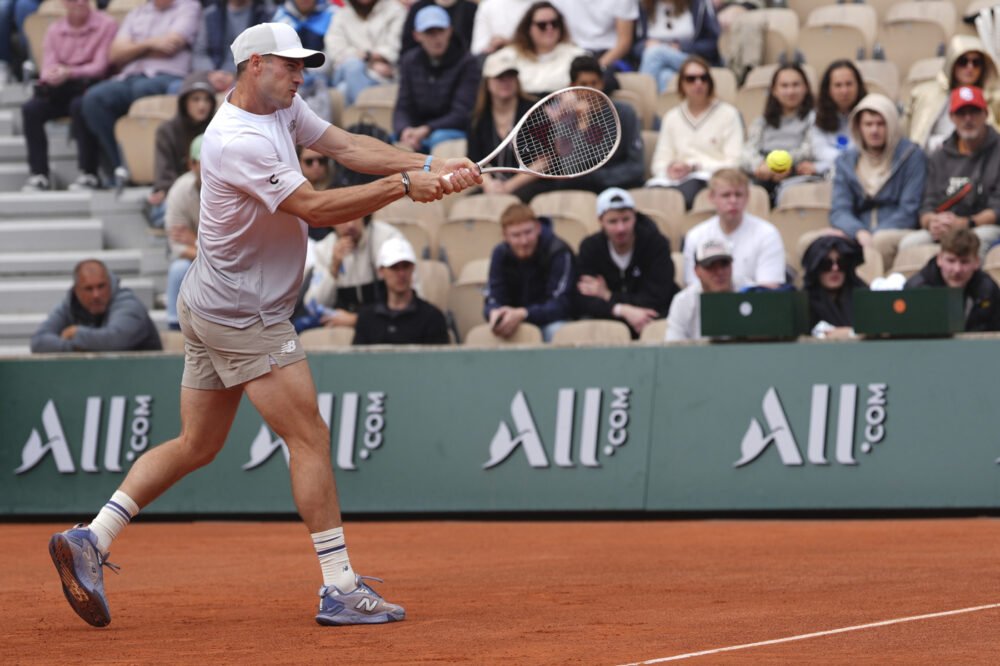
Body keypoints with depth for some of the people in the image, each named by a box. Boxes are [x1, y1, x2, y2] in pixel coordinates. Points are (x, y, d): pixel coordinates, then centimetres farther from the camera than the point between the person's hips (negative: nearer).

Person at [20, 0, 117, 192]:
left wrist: (69, 73, -25)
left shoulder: (105, 25, 0)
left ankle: (88, 174, -30)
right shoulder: (54, 30, 13)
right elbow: (49, 67, 4)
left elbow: (100, 66, -8)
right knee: (30, 109, -24)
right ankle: (39, 175, -21)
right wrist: (51, 76, -22)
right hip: (61, 90, 4)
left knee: (79, 106, -37)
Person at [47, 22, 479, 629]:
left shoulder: (283, 110, 7)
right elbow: (315, 208, -25)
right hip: (244, 316, -10)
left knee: (196, 445, 13)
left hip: (211, 307, 10)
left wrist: (431, 168, -9)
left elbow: (348, 147, 3)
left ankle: (91, 540, 10)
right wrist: (404, 186, -22)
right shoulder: (237, 141, -23)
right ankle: (341, 589, -5)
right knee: (310, 438, -7)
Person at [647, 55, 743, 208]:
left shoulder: (728, 114, 10)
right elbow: (660, 163, 17)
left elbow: (733, 163, 2)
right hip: (677, 178, 3)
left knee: (688, 188, -40)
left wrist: (694, 167, -9)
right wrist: (669, 169, -8)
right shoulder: (671, 117, 22)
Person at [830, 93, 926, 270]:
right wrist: (860, 233, -17)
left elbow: (909, 210, -3)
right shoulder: (846, 161, 17)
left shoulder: (911, 156, 5)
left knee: (882, 240, -39)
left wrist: (873, 236, -15)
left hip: (898, 232, -3)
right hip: (856, 235, 3)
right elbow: (839, 211, 6)